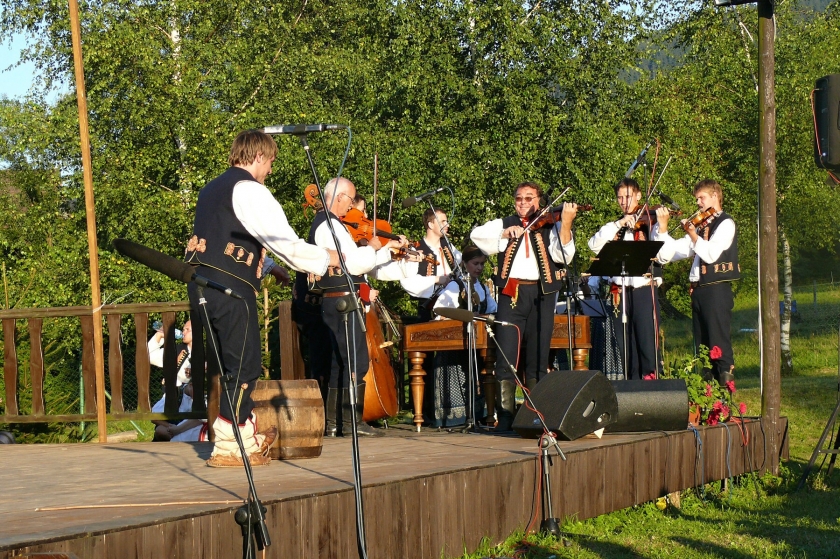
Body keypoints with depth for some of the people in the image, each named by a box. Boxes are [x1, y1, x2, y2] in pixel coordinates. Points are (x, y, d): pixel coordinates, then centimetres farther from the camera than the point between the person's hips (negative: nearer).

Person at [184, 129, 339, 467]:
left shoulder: (213, 189, 21)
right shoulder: (249, 190, -8)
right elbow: (285, 242, -13)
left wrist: (266, 269, 31)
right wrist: (328, 258, -1)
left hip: (202, 284, 9)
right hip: (229, 287, -9)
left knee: (234, 364, 17)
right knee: (244, 367, -4)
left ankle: (248, 437, 25)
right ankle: (227, 448, -4)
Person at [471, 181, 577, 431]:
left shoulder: (551, 225, 9)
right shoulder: (505, 224, 14)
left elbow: (562, 256, -7)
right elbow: (476, 235, -1)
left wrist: (566, 224, -19)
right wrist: (505, 233, -14)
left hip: (541, 294, -1)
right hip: (511, 294, 1)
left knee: (538, 358, 4)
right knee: (506, 357, -5)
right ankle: (505, 416, -1)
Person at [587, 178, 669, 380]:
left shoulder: (649, 222, 1)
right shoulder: (615, 226, 16)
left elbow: (662, 256, -11)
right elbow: (595, 244, -2)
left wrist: (661, 228, -25)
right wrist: (618, 224, -11)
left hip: (644, 289, -5)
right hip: (620, 292, 5)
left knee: (648, 346, -8)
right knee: (625, 347, 7)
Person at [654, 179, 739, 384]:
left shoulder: (725, 223, -3)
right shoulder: (701, 225, 18)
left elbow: (711, 254, -18)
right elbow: (674, 252, 14)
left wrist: (692, 235, -20)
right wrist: (663, 229, 6)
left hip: (717, 289, -8)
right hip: (698, 289, 8)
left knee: (718, 342, -10)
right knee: (702, 344, 9)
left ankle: (726, 381, -10)